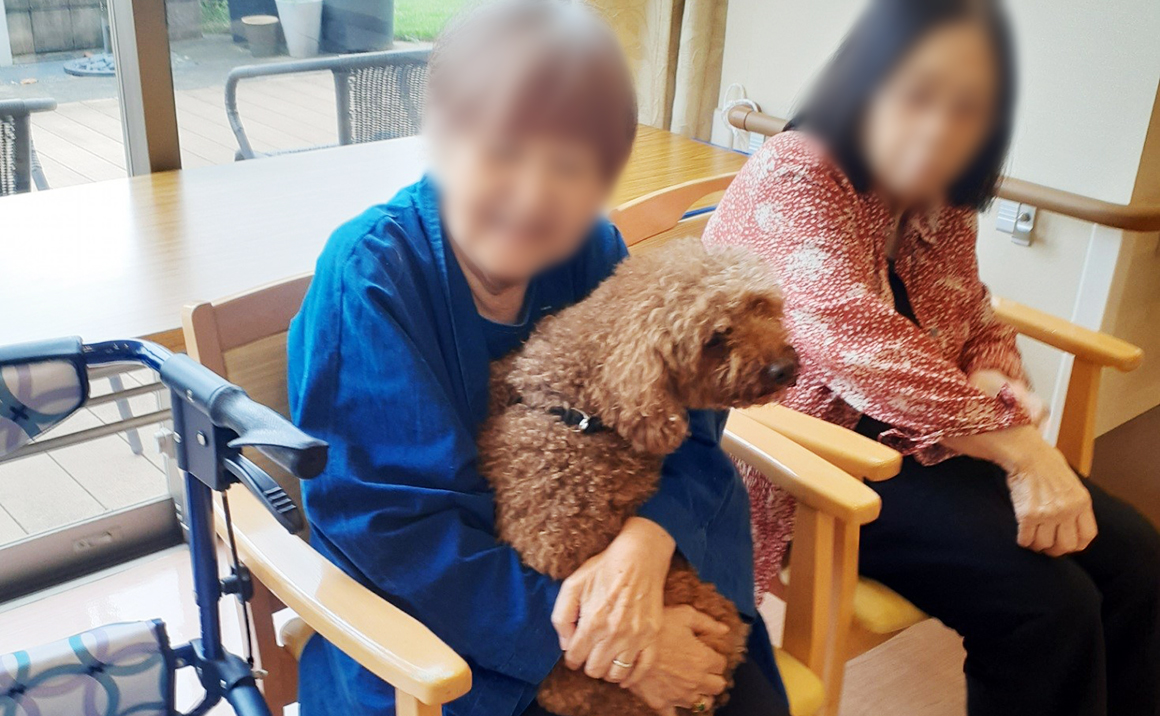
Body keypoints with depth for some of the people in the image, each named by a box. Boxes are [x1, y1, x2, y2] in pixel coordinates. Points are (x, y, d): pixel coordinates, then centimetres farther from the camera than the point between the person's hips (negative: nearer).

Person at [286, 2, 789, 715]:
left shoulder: (590, 246, -8)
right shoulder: (367, 280, -21)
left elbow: (682, 415, -9)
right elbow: (394, 528, -23)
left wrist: (645, 543, -30)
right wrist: (581, 641, -29)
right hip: (422, 616, -4)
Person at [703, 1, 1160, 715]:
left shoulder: (942, 203, 6)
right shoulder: (793, 179, -17)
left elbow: (979, 322, 18)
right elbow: (857, 337, -31)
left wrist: (993, 378, -7)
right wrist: (1017, 447, -30)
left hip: (928, 439, 8)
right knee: (1046, 602, -20)